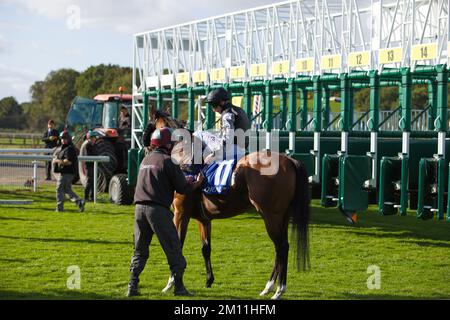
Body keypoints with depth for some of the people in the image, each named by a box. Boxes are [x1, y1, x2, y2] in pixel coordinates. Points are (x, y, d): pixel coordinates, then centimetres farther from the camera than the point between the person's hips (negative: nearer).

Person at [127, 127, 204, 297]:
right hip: (158, 209, -6)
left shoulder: (145, 159, 18)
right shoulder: (167, 161, -4)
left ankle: (132, 287, 9)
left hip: (139, 207, 7)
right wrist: (197, 183, 16)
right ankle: (178, 286, 2)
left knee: (140, 250, 14)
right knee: (173, 248, 2)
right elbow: (182, 188, -3)